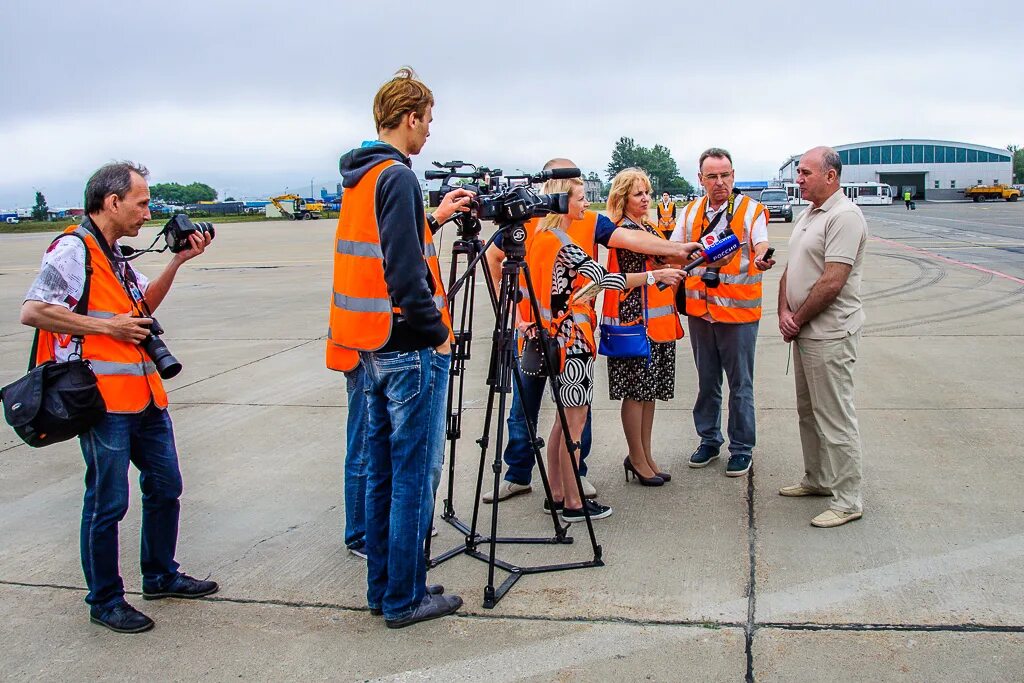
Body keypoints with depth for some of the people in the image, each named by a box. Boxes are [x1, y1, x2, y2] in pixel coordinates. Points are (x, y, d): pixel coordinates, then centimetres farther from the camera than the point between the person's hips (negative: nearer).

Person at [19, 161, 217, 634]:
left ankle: (160, 576, 33)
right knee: (107, 502, 1)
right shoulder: (73, 249, -12)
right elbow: (32, 312, -19)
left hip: (143, 395, 9)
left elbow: (144, 303, 25)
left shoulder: (113, 255, 16)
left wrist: (177, 262, 13)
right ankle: (104, 601, 17)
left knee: (165, 485, 17)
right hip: (103, 400, -9)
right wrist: (107, 326, -17)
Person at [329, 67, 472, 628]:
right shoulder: (396, 177, -14)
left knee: (382, 470, 15)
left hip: (373, 345, 9)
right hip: (409, 348, -9)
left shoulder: (358, 177, 14)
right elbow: (404, 269, -21)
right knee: (415, 474, 0)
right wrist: (435, 331, -13)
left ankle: (381, 588, 24)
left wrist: (432, 218, 26)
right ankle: (404, 598, 9)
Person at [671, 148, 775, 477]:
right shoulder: (691, 212, 10)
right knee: (707, 380, 15)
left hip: (738, 310, -4)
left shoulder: (751, 209, -2)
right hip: (699, 309, 4)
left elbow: (761, 245, -15)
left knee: (740, 384, 3)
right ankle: (709, 440, 28)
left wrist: (762, 259, -38)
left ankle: (742, 448, 15)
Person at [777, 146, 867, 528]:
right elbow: (791, 269, 15)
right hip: (804, 331, 10)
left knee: (835, 418, -3)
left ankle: (848, 500, 6)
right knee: (808, 411, 19)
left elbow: (832, 283, -22)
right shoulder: (808, 215, 15)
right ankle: (817, 479, 33)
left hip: (830, 334, -10)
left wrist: (797, 320, -12)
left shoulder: (844, 216, -16)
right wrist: (784, 312, 0)